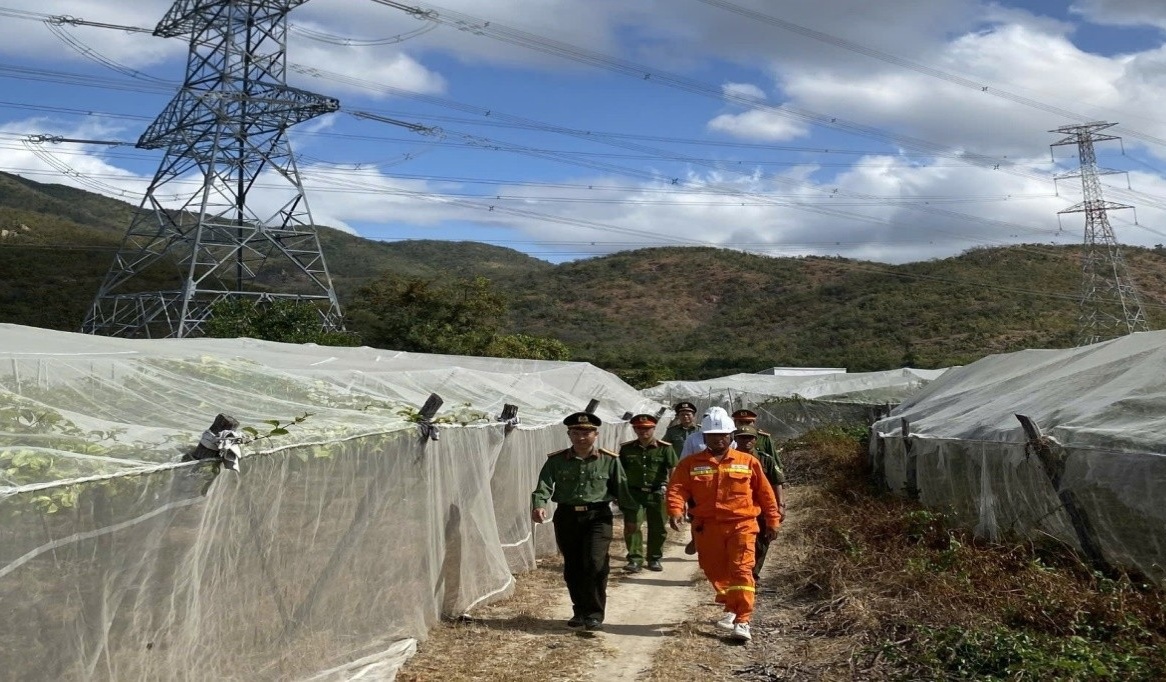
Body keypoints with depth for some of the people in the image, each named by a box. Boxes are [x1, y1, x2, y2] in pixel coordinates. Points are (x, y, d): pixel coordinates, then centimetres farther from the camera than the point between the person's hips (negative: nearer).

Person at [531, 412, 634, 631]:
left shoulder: (609, 460, 1)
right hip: (567, 517, 2)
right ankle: (580, 611, 28)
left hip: (598, 516, -2)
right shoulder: (556, 461, 2)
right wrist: (538, 505, -28)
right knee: (572, 568, 10)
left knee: (595, 563, -14)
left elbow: (621, 489, 6)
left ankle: (594, 614, -1)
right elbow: (544, 485, -10)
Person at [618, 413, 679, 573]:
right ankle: (635, 559, 1)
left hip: (657, 494, -1)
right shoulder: (626, 449, 4)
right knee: (631, 526, -7)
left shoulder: (665, 448, -3)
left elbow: (674, 470, -6)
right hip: (633, 493, 1)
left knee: (658, 528, 8)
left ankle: (654, 559, 24)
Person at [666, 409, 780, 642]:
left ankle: (742, 621, -5)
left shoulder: (748, 462, 4)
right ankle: (732, 609, 34)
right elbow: (677, 488, -8)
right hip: (707, 527, 2)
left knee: (741, 570, -9)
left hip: (741, 525, -2)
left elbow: (765, 492, 9)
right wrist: (675, 511, -25)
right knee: (715, 571, 12)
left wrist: (772, 521, 9)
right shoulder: (691, 463, 3)